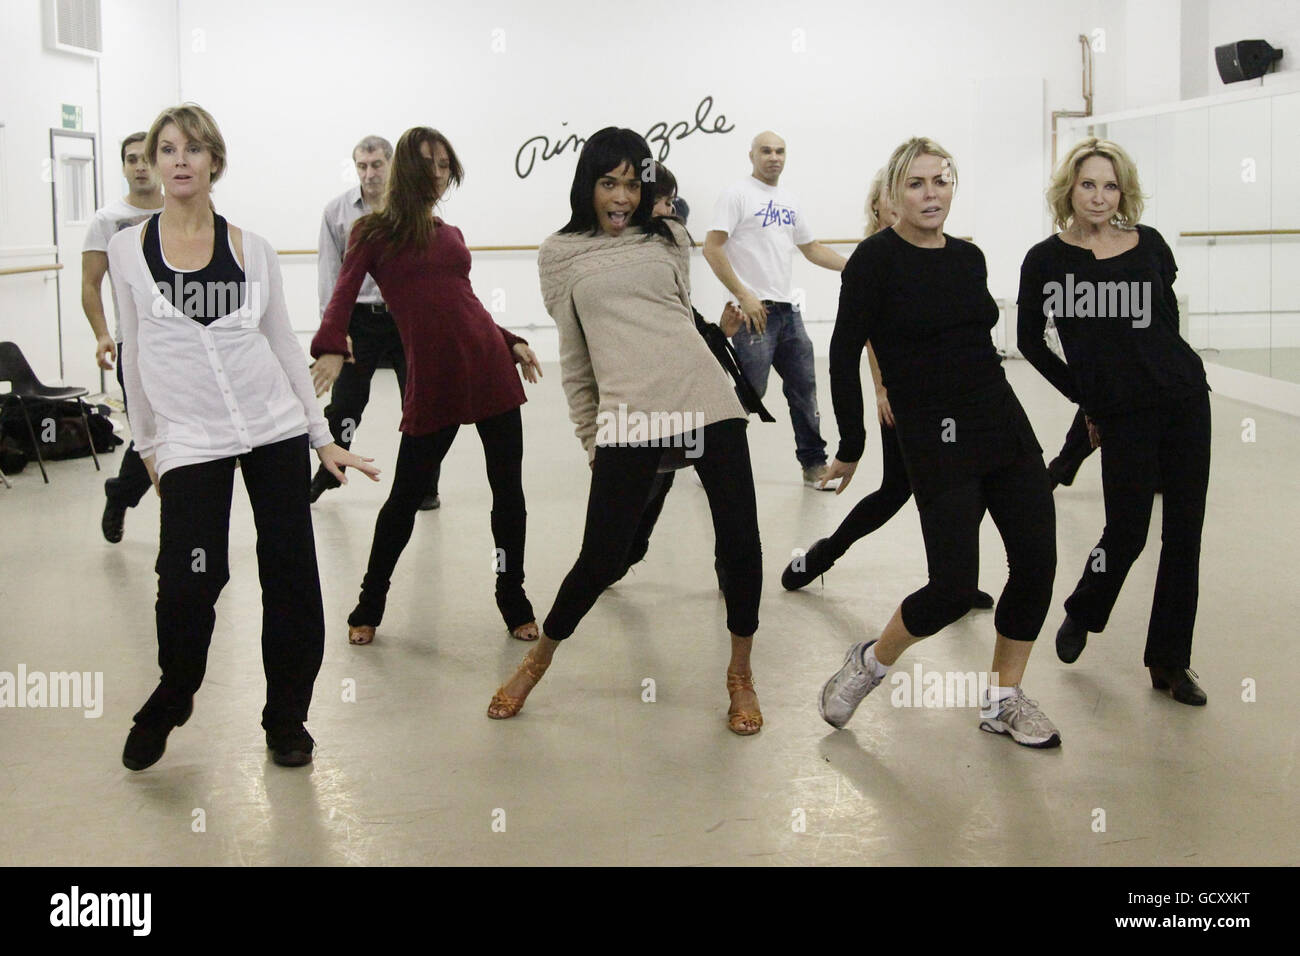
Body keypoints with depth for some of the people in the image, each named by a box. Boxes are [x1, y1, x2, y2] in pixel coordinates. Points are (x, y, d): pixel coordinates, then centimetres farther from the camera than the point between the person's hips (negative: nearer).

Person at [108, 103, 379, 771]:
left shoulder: (252, 250, 5)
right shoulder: (128, 250, 4)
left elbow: (284, 346, 11)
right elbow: (134, 354, 11)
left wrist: (323, 438, 11)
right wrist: (147, 444, 13)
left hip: (275, 429, 2)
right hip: (189, 441, -1)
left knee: (291, 578, 2)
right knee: (188, 584, -9)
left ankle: (286, 718, 21)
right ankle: (165, 708, 20)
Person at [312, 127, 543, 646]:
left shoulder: (450, 235, 18)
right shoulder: (374, 231, 4)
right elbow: (344, 296, -9)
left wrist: (512, 342, 13)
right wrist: (330, 348, -25)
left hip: (490, 367, 4)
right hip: (432, 380, -4)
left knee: (508, 491, 6)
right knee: (407, 493, 4)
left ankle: (514, 603, 21)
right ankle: (369, 607, 22)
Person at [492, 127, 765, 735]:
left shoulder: (669, 239, 14)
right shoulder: (561, 255, 10)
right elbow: (574, 357, 12)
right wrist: (590, 438, 11)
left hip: (707, 402, 2)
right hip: (625, 421, -2)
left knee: (741, 544, -1)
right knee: (601, 558, 1)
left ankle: (740, 674, 22)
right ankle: (537, 662, 27)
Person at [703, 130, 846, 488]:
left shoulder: (790, 201, 16)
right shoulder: (737, 194, -6)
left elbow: (812, 249, 24)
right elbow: (712, 249, -12)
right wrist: (744, 296, -17)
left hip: (787, 310, 7)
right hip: (754, 311, -7)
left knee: (804, 387, 10)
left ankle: (814, 464, 21)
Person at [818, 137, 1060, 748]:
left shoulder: (969, 258, 10)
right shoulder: (877, 259, -8)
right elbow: (844, 354, -7)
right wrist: (851, 447, -5)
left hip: (1004, 425, 6)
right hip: (935, 441, -6)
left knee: (1036, 564, 1)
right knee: (953, 587, -11)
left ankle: (1003, 699, 20)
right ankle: (871, 663, 18)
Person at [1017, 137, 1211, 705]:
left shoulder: (1148, 245, 3)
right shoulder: (1047, 259, -4)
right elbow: (1029, 340, 5)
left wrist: (1166, 371, 11)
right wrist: (1086, 396, 4)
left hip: (1184, 399, 3)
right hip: (1122, 415, -3)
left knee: (1184, 533, 5)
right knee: (1127, 533, -1)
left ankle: (1169, 662, 18)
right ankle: (1080, 616, 31)